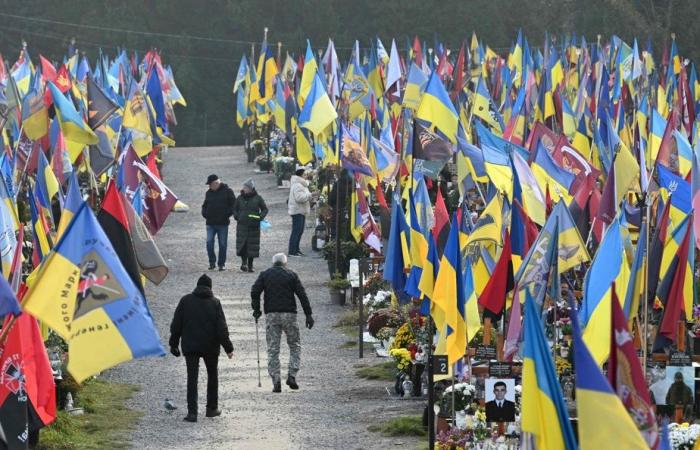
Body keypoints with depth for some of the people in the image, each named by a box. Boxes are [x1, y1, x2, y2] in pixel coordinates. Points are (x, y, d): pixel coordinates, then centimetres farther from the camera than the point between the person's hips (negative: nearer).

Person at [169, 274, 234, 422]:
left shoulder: (186, 300, 0)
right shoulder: (215, 303, -3)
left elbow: (176, 325, 2)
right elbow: (222, 328, -7)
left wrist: (174, 344, 10)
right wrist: (228, 348, -3)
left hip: (190, 346, 0)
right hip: (210, 347, 0)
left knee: (192, 378, -1)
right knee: (212, 375, 19)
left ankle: (192, 412, -11)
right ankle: (212, 408, 23)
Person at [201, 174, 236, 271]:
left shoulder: (227, 191, -1)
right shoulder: (209, 193, 13)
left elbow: (233, 205, -1)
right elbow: (205, 205, 24)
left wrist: (227, 214, -10)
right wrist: (204, 213, 5)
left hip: (223, 223, -3)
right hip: (210, 223, 3)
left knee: (222, 244, 2)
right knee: (209, 242, -9)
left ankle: (221, 264, 10)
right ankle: (212, 262, 1)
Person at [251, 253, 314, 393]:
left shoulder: (264, 275, 8)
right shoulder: (291, 275, 6)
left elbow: (254, 292, -4)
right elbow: (302, 295, 1)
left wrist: (256, 310, 5)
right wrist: (308, 315, 2)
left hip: (271, 315, 1)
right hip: (289, 314, -1)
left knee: (272, 349, 3)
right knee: (295, 346, 13)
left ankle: (276, 382, -4)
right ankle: (291, 375, -2)